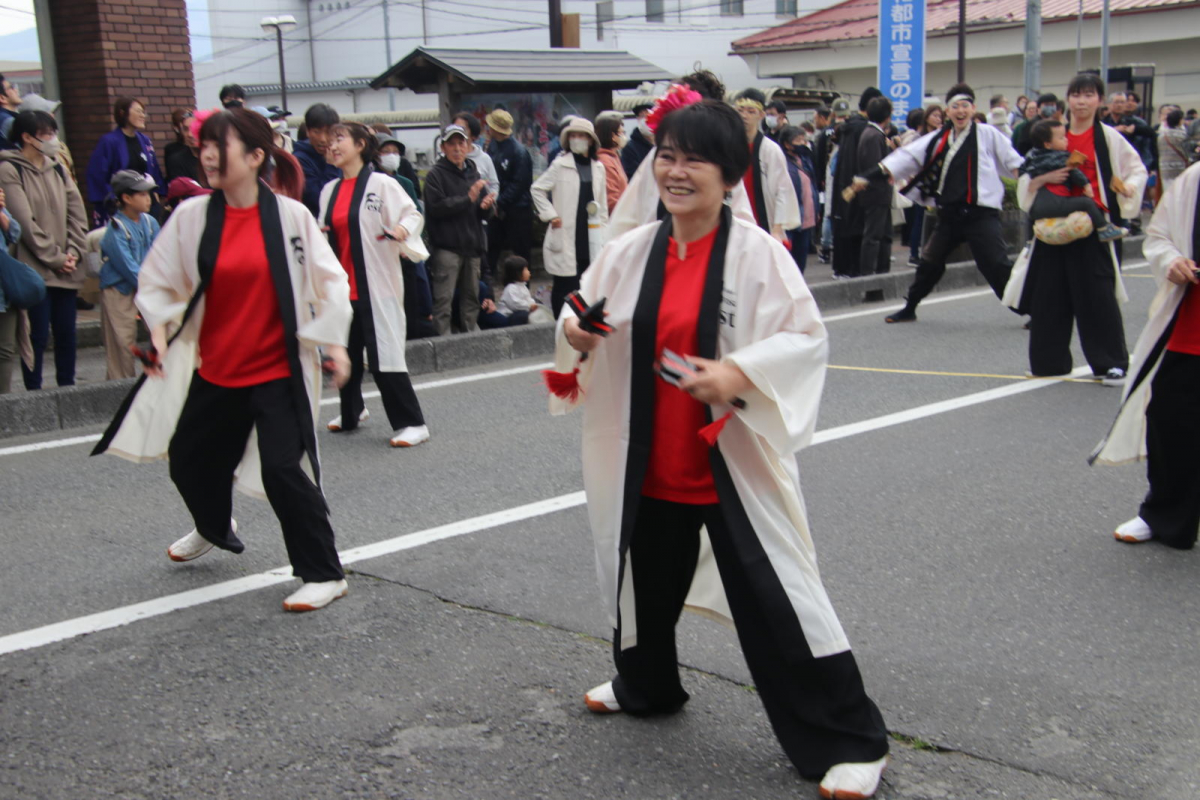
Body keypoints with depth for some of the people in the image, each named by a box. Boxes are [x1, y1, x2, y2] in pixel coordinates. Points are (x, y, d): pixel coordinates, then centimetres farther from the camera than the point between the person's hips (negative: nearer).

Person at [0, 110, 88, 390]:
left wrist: (74, 252, -2)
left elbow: (77, 214, 11)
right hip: (35, 269, -5)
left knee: (66, 332, 10)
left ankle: (68, 387, 20)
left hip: (66, 270, 6)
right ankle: (34, 392, 4)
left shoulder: (57, 169, 13)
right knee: (38, 335, -4)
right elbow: (25, 222, -11)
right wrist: (55, 257, -11)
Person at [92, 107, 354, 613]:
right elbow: (157, 280, 8)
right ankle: (214, 529, 52)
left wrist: (333, 341, -6)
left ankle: (324, 574, 1)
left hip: (277, 371, -5)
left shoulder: (290, 215, -10)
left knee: (283, 469, -14)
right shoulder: (191, 216, -3)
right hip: (214, 370, 5)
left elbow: (330, 279, -2)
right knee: (189, 457, 20)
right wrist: (160, 333, -5)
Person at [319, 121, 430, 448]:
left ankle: (412, 423, 0)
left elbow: (413, 214, -8)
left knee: (384, 354, -9)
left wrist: (404, 228, -29)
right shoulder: (329, 190, 13)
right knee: (346, 353, 17)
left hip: (376, 285, -7)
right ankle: (351, 411, 38)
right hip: (342, 286, 7)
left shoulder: (381, 184, -7)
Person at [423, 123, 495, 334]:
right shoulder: (436, 175, -2)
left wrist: (487, 206, -9)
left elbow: (487, 213, 14)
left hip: (472, 245, 6)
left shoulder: (473, 173, 16)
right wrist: (468, 198, -20)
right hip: (446, 246, -6)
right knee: (443, 298, -9)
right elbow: (436, 207, -16)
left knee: (471, 295, 14)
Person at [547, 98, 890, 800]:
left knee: (774, 603, -4)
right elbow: (588, 318, 13)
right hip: (650, 463, 6)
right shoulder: (631, 252, 2)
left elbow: (809, 337, -14)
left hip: (733, 462, -6)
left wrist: (741, 373, -29)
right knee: (646, 579, 24)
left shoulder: (757, 253, -13)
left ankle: (850, 741, 11)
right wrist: (574, 333, -10)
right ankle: (646, 685, 53)